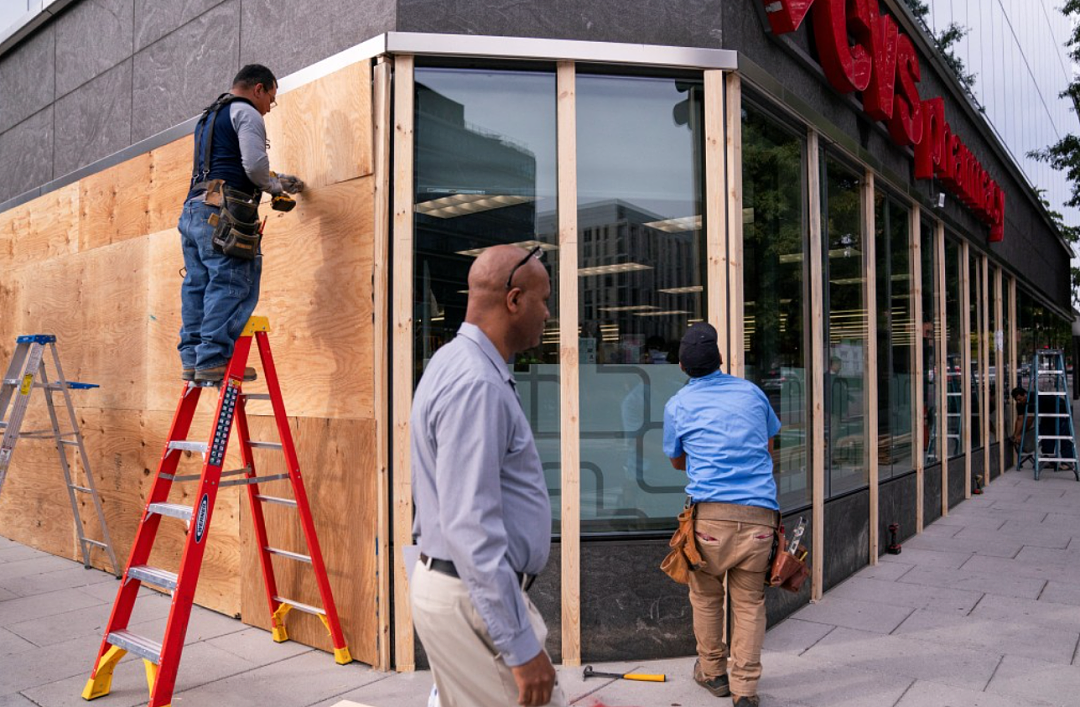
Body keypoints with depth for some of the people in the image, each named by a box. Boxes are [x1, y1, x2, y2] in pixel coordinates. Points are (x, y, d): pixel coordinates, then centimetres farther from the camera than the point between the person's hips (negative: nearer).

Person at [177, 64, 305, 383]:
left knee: (197, 285, 6)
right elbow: (255, 165, -12)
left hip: (192, 208, 10)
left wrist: (277, 180, 33)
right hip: (222, 213, -9)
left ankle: (192, 360, 5)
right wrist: (275, 185, 8)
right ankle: (213, 360, -17)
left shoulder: (208, 116, 32)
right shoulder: (246, 113, 1)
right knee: (232, 287, -12)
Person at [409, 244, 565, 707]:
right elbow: (470, 526, -27)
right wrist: (521, 646, -23)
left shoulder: (458, 363, 10)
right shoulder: (476, 384, -23)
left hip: (448, 582, 10)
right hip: (475, 597, -10)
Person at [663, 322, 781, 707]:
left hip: (711, 512, -2)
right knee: (750, 601, 10)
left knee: (706, 596, 16)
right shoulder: (751, 392, 12)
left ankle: (713, 672, 31)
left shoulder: (678, 405, 6)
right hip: (760, 513, 2)